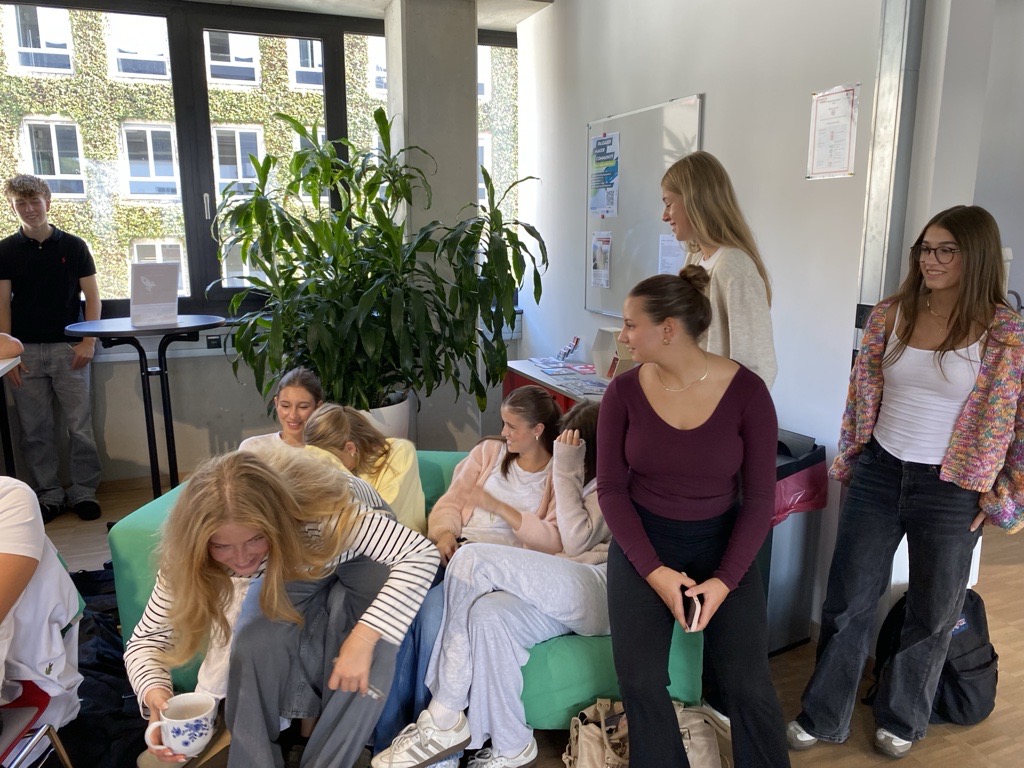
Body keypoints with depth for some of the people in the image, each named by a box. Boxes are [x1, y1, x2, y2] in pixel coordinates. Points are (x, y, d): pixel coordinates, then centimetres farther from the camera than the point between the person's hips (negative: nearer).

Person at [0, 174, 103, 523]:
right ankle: (49, 493, 16)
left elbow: (92, 296, 4)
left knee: (81, 425, 0)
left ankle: (84, 491, 11)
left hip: (68, 348, -1)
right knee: (36, 429, 5)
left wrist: (88, 342, -6)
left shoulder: (73, 246, 4)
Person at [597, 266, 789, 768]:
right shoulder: (624, 392, -9)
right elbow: (611, 488, -5)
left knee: (747, 684, -10)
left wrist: (725, 580, -17)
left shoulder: (746, 391, -14)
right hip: (642, 542, 1)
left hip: (722, 542, -1)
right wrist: (654, 571, -15)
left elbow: (760, 498, -9)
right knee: (639, 678, -11)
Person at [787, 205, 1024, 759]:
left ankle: (902, 718, 40)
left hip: (950, 490, -2)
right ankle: (823, 716, 28)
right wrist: (850, 460, 10)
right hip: (878, 474, 3)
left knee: (933, 612, 16)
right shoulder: (891, 314, -1)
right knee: (847, 599, 9)